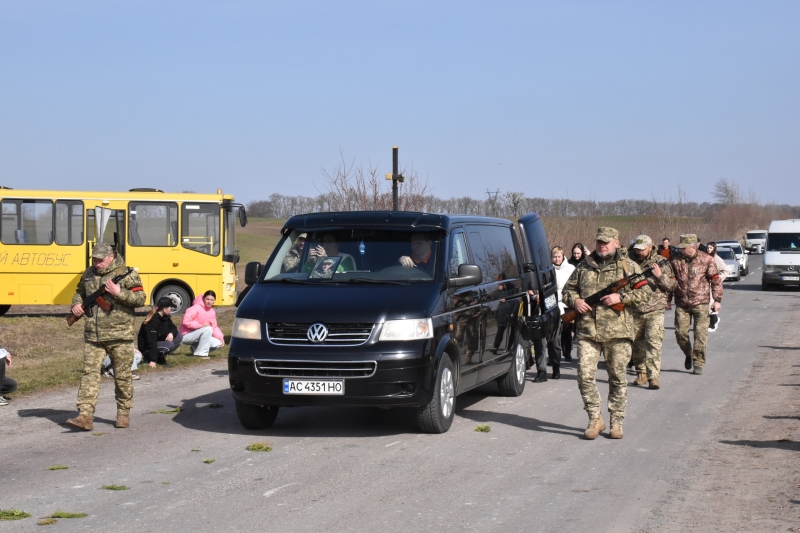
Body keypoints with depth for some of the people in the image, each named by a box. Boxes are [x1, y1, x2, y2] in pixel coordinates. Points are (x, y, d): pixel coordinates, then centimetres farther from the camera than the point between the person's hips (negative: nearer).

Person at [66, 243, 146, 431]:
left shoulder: (126, 274, -4)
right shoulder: (89, 274, 12)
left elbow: (140, 299, -7)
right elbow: (80, 292, 28)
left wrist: (119, 292, -18)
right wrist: (76, 304, 7)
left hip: (119, 335, -4)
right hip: (93, 336, 4)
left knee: (122, 376, 6)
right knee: (89, 373, -5)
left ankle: (124, 413, 22)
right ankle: (85, 416, -9)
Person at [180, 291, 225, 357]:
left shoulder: (211, 312, 5)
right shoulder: (196, 308, -18)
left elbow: (214, 327, 7)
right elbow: (186, 322, -26)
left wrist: (221, 337, -10)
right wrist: (201, 325, -29)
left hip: (197, 336, 8)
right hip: (186, 335, -8)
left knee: (217, 344, -6)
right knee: (208, 329, -30)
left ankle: (195, 348, 9)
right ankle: (201, 353, -23)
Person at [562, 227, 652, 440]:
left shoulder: (629, 266, 7)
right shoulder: (583, 267, 14)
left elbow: (645, 292, 1)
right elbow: (568, 289, 20)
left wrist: (621, 297, -12)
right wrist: (575, 301, -2)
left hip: (618, 332, -2)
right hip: (587, 331, 2)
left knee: (617, 377, 4)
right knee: (585, 374, -7)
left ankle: (617, 421, 14)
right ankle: (595, 418, 5)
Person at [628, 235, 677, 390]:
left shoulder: (661, 262, 0)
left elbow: (672, 286, 1)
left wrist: (660, 275, -15)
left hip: (655, 310, -3)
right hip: (635, 310, 3)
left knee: (653, 342, -13)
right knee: (637, 343, 9)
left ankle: (654, 377, -15)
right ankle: (641, 373, 24)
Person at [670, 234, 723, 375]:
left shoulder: (706, 260, -3)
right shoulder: (675, 261, 2)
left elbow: (716, 280, 2)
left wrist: (717, 300, -2)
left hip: (700, 303, -2)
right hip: (681, 304, 2)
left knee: (700, 334, -5)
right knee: (680, 333, 1)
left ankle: (698, 363, 5)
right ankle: (688, 354, 29)